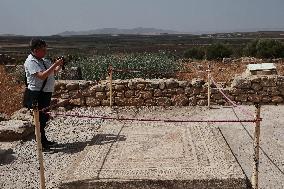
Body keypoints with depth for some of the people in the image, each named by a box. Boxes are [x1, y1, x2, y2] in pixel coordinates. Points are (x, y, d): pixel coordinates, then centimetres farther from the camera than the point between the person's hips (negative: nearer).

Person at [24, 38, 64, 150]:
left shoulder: (43, 60, 9)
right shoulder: (30, 62, -16)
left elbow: (53, 72, 18)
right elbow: (42, 76, -28)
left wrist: (60, 65, -1)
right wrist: (55, 64, -25)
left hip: (45, 93, 9)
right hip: (36, 95, -9)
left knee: (43, 118, 17)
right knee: (40, 119, -2)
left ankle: (44, 140, 31)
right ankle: (41, 144, 8)